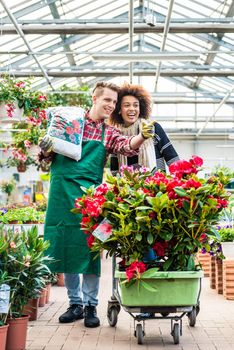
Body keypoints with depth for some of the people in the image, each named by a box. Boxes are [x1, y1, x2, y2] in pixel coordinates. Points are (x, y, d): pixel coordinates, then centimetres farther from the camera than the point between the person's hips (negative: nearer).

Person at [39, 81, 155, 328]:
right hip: (62, 192, 0)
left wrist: (142, 136, -32)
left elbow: (127, 146, -12)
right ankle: (75, 303, 18)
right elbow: (49, 154, 14)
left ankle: (90, 305, 10)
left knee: (89, 248, -1)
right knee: (65, 246, 5)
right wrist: (45, 150, -10)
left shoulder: (109, 134, 11)